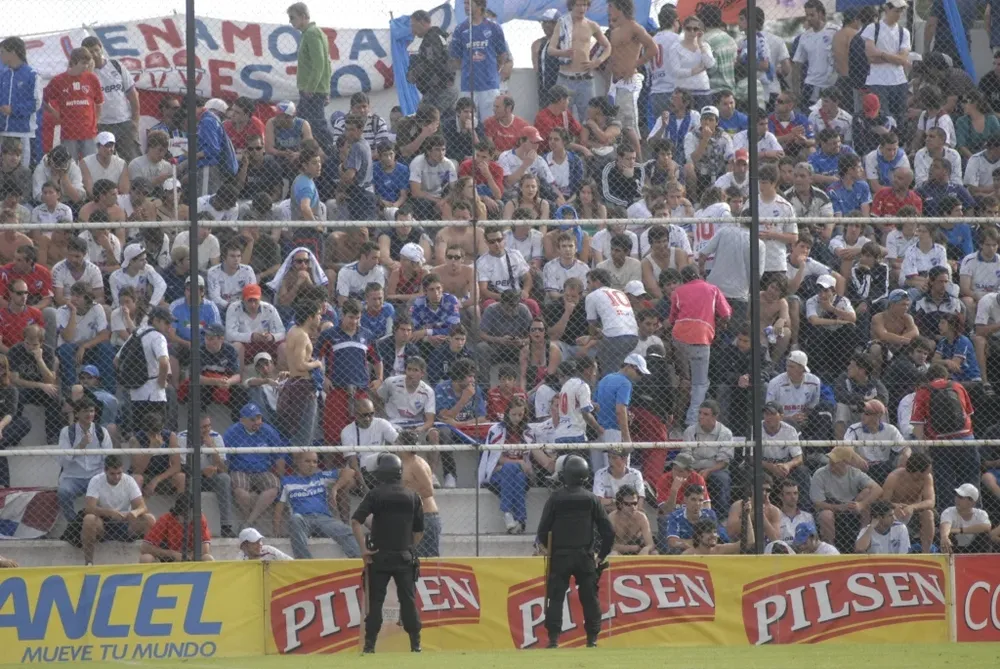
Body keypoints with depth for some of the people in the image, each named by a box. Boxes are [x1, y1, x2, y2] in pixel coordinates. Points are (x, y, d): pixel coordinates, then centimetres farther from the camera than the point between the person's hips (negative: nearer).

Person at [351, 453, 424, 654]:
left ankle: (370, 644, -1)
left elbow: (356, 521, -11)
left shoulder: (375, 495, -3)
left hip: (379, 556, -2)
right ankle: (415, 643, 2)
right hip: (404, 557, 2)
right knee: (408, 600, 4)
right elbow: (419, 531, 9)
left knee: (375, 601, 2)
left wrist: (363, 548, -8)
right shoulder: (412, 497, 5)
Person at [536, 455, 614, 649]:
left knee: (556, 597, 2)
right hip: (585, 556, 1)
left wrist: (550, 549, 14)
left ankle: (553, 638, -6)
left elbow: (543, 531, -3)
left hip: (560, 556, -1)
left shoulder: (555, 499, -5)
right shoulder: (591, 500, -1)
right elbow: (608, 531, -2)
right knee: (589, 597, 6)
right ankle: (592, 638, 3)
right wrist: (601, 556, 9)